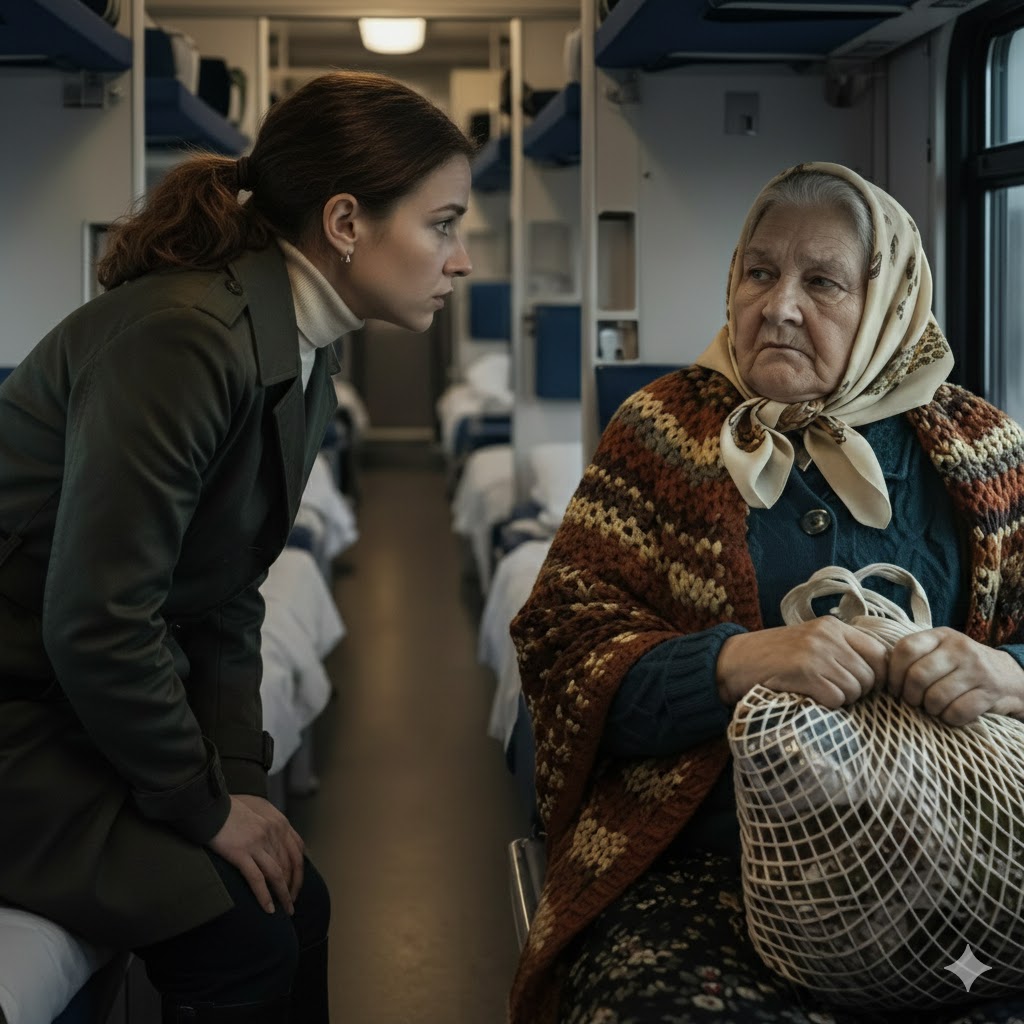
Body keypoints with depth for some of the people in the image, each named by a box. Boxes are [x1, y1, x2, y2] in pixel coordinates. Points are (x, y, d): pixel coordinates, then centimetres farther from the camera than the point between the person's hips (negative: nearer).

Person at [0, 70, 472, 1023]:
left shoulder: (302, 363, 4)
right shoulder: (183, 337, -26)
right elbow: (96, 625, -27)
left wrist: (242, 778, -1)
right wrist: (205, 804, -14)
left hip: (99, 702, 9)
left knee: (296, 904, 3)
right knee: (240, 940, -14)